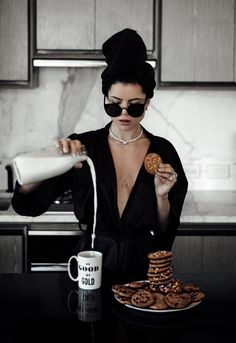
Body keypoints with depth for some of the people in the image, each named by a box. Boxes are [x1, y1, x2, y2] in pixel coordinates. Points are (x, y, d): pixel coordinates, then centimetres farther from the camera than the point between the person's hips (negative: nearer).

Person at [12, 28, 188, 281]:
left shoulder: (163, 151, -1)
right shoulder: (84, 146, -4)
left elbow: (166, 230, 4)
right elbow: (26, 203, -11)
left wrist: (162, 196, -14)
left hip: (144, 269, 1)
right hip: (93, 265, 0)